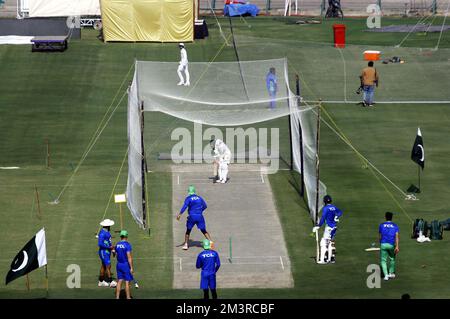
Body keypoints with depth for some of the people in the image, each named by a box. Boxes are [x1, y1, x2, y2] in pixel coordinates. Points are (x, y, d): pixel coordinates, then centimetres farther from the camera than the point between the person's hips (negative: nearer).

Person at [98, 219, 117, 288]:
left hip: (107, 251, 10)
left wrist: (111, 247, 10)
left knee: (103, 266, 14)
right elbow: (100, 244, -27)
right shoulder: (102, 233, -21)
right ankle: (111, 282, -11)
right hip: (104, 252, -10)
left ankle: (101, 282, 20)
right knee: (108, 266, -11)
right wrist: (109, 247, -21)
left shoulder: (106, 232, 10)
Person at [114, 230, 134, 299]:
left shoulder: (117, 245, 5)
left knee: (119, 281, 9)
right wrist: (131, 268, -16)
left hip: (118, 265, 6)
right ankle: (128, 297, 3)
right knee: (127, 282, 0)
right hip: (126, 265, -6)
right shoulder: (127, 244, -15)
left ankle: (117, 297, 7)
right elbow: (129, 257, -18)